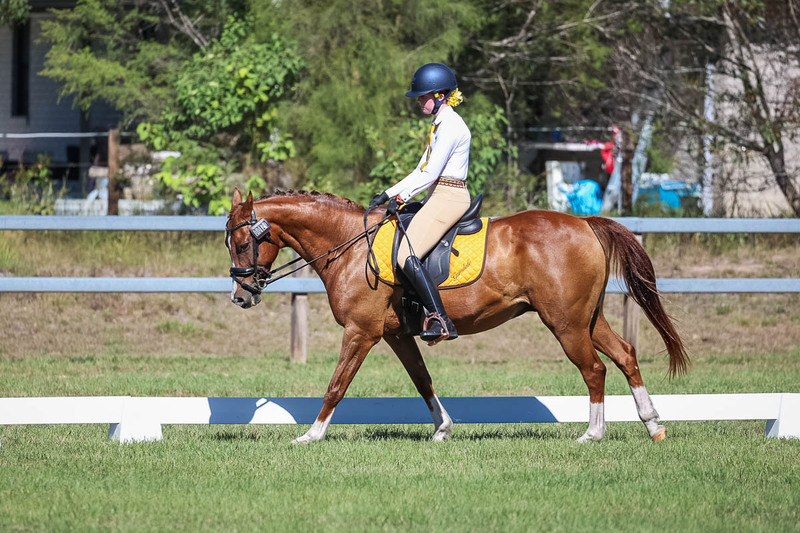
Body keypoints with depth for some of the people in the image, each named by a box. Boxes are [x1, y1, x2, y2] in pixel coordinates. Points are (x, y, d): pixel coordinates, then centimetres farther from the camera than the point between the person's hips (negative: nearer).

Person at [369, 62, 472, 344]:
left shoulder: (450, 125, -15)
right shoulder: (442, 123, 17)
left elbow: (429, 173, -19)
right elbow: (424, 170, 20)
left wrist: (392, 194, -15)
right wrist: (400, 196, 9)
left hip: (448, 199, -11)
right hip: (441, 197, 11)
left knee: (407, 256, -22)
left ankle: (441, 320, -26)